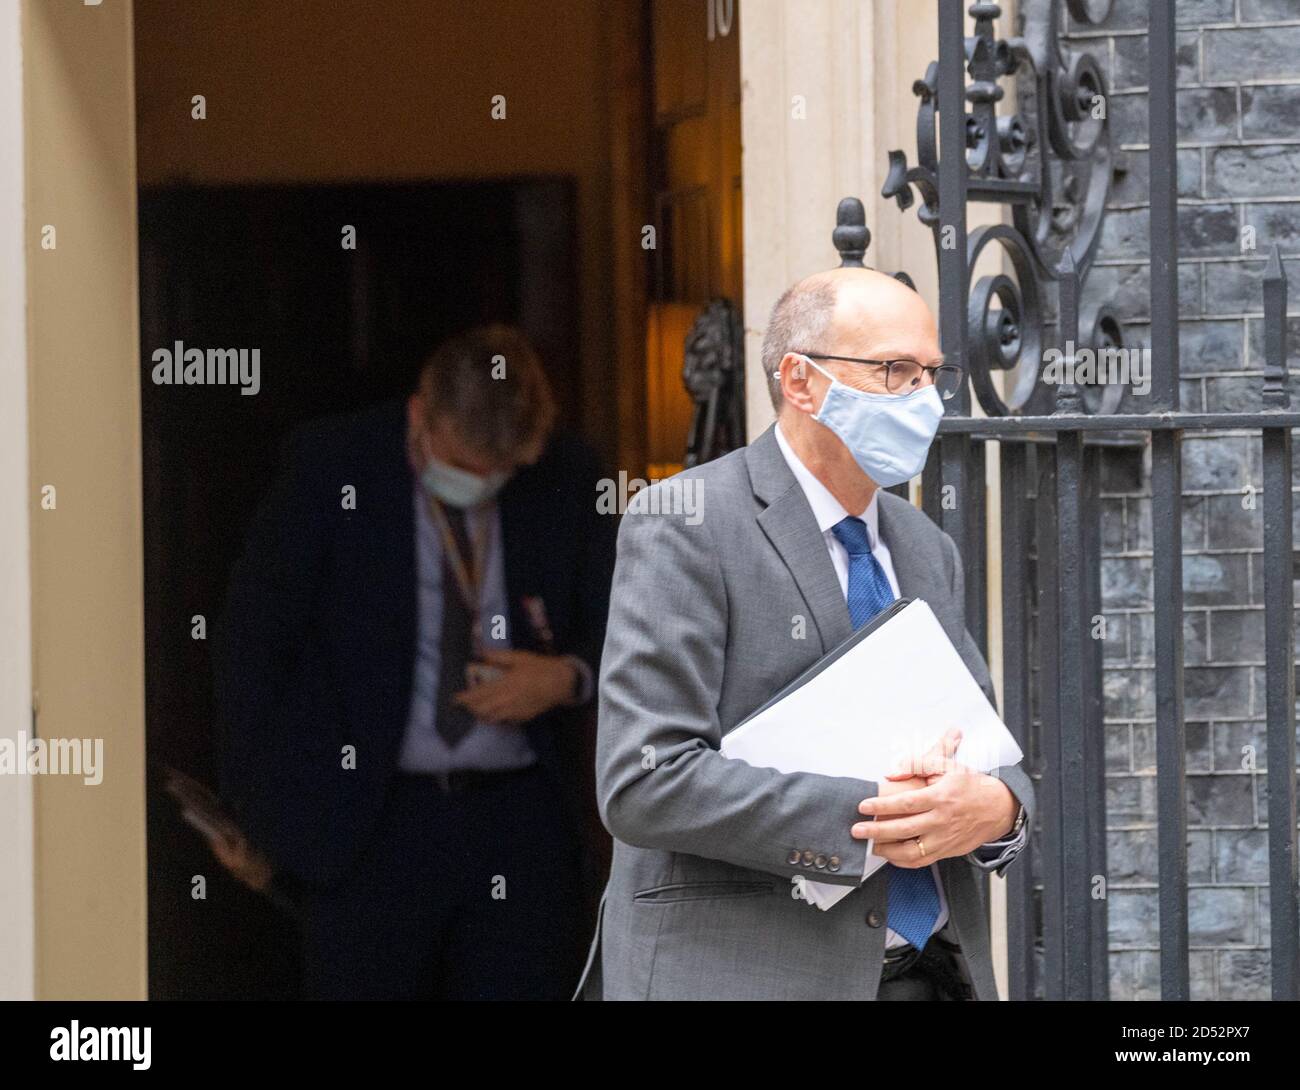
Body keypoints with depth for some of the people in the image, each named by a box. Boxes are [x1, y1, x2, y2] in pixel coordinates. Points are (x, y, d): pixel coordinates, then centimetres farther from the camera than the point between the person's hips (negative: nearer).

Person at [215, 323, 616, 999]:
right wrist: (253, 800, -5)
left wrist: (567, 677, -10)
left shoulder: (566, 481, 2)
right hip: (369, 822, -2)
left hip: (521, 817, 2)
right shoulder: (331, 466, -5)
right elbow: (254, 632, -1)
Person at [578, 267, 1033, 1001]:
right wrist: (865, 820, -21)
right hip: (742, 974, -6)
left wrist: (997, 805, -11)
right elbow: (645, 783, -17)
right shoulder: (685, 529, -8)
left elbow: (987, 761, 13)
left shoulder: (930, 553, 14)